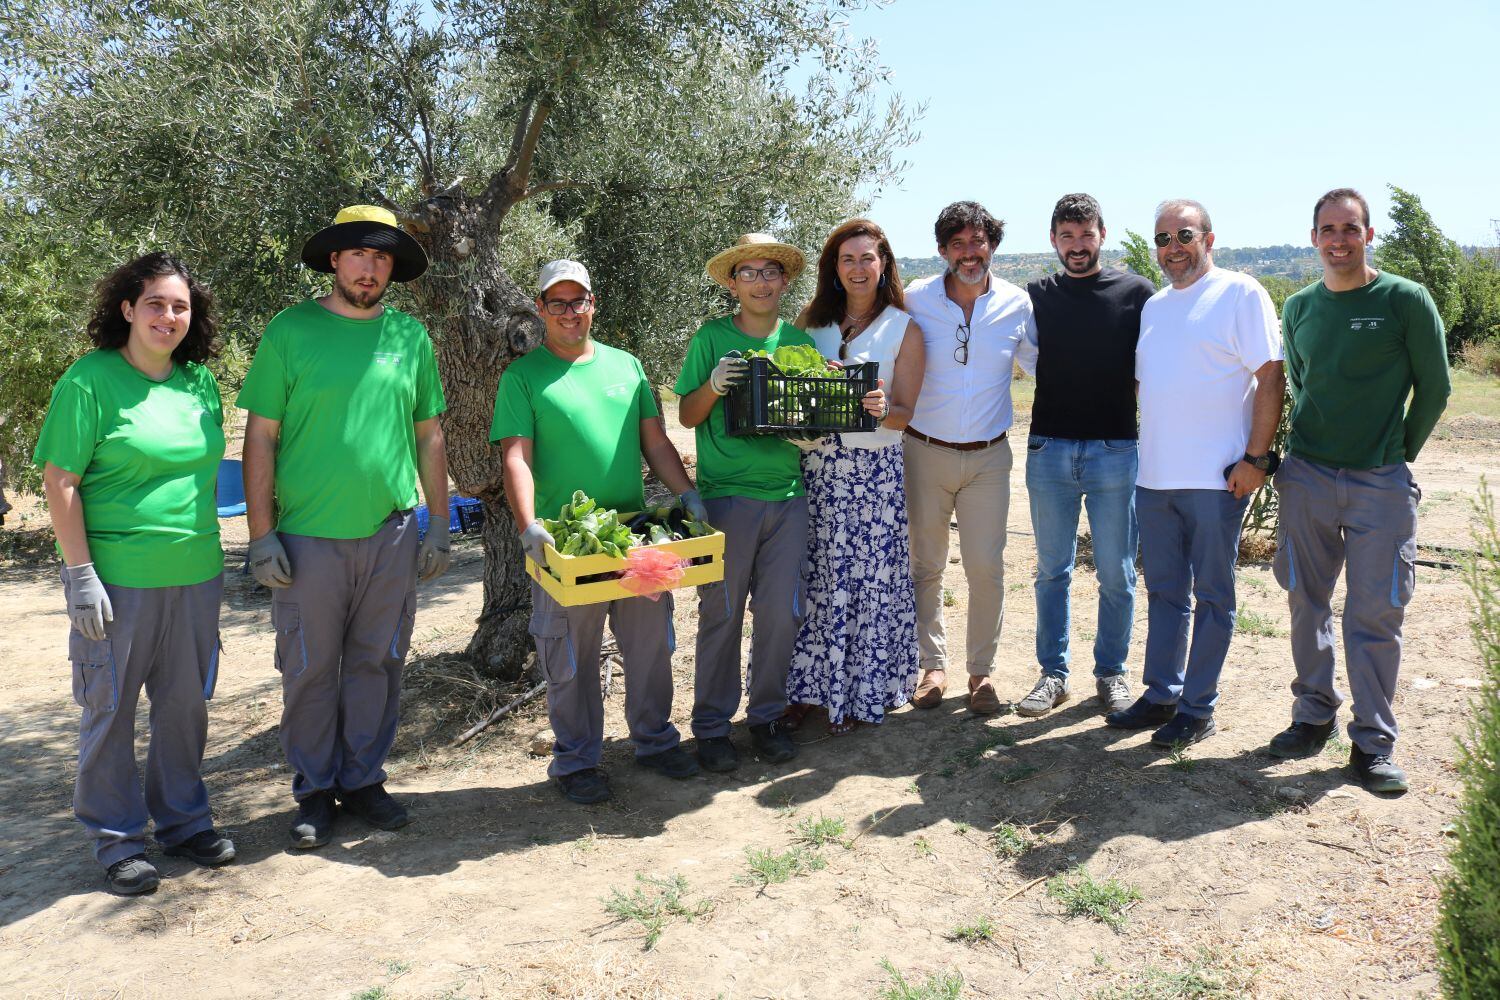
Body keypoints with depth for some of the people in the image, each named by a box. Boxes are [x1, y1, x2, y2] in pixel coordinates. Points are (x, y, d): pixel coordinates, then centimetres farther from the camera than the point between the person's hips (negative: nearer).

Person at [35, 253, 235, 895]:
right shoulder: (90, 378, -8)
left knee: (185, 704, 14)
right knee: (111, 709, 7)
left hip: (196, 575, 5)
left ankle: (184, 821, 30)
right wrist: (80, 573, -13)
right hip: (119, 577, -5)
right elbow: (60, 481, -9)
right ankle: (117, 842, 21)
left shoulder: (200, 381, 8)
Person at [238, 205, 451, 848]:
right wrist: (261, 534, -7)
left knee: (377, 664, 11)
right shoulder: (291, 330, -2)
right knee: (310, 670, 7)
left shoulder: (411, 335, 7)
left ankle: (363, 779, 27)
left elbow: (429, 435, 11)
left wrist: (440, 524, 8)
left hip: (392, 534, 2)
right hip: (309, 536, -2)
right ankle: (315, 791, 23)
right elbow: (261, 438, -2)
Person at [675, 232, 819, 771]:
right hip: (726, 496, -3)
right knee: (721, 613, 2)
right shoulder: (712, 337, 1)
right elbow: (686, 415, 2)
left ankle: (766, 715, 24)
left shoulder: (801, 340, 10)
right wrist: (713, 387, -16)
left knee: (781, 612, 6)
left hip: (788, 496, 3)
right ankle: (712, 725, 16)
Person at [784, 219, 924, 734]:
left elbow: (907, 413, -1)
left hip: (875, 470, -2)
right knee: (812, 577, 5)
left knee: (868, 580, 2)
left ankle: (857, 694, 18)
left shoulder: (904, 329, 2)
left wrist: (881, 410, -23)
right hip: (814, 464, 3)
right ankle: (806, 687, 20)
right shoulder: (812, 320, 9)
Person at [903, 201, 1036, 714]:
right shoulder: (915, 300, -4)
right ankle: (933, 665, 24)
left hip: (988, 456, 0)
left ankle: (981, 671, 19)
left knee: (986, 569, 1)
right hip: (925, 452, 0)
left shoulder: (1017, 304, -2)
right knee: (925, 565, 8)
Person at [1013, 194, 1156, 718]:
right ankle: (1053, 673, 20)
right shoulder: (1037, 295, 8)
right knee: (1052, 571, 9)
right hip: (1048, 450, 2)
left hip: (1115, 451, -1)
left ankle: (1111, 672, 21)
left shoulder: (1136, 292, 2)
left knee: (1116, 573, 6)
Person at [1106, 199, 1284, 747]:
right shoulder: (1154, 305, 16)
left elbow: (1271, 377, -9)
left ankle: (1198, 708, 13)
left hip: (1216, 477, -6)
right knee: (1164, 592, 13)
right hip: (1155, 476, 6)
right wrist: (1139, 451, 13)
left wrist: (1256, 457, -15)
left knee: (1212, 596, 4)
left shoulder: (1240, 293, -4)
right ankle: (1161, 695, 25)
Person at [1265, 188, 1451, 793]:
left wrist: (1399, 454, 5)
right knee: (1307, 602, 8)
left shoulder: (1406, 300, -4)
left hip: (1381, 483, -3)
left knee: (1376, 612, -1)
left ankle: (1373, 743, 9)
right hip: (1306, 476, 3)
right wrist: (1303, 450, 12)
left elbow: (1434, 389, 2)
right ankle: (1314, 715, 23)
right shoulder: (1299, 308, 8)